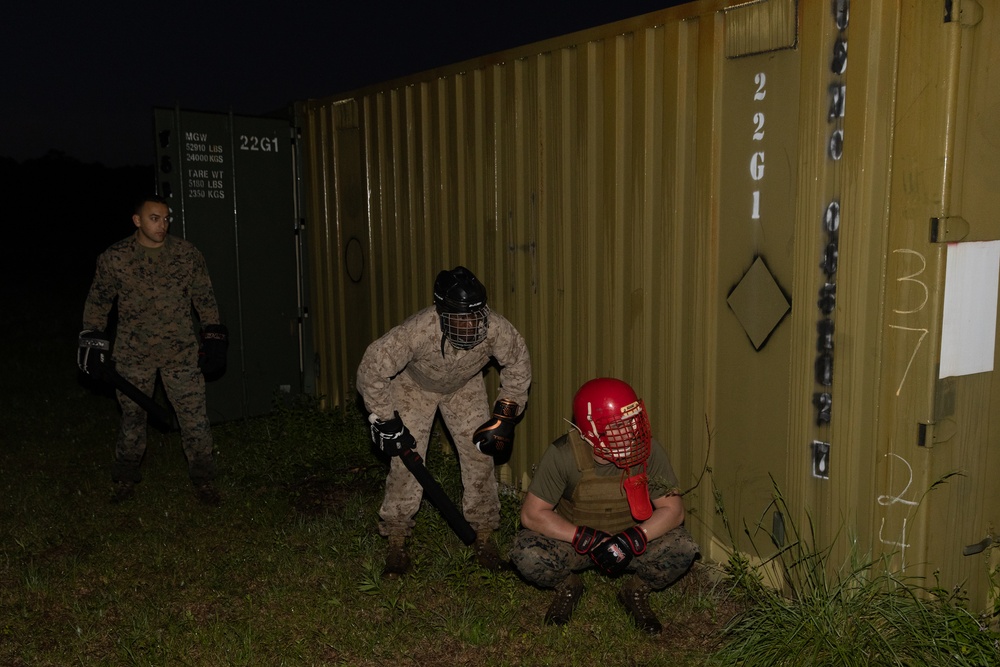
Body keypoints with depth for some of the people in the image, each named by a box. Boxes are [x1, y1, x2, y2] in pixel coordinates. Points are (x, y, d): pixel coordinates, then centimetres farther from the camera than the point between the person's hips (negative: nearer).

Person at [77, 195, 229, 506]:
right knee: (132, 420, 12)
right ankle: (125, 480, 32)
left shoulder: (187, 254, -3)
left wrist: (214, 338, 4)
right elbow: (98, 302, 8)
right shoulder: (114, 258, -4)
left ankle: (203, 481, 14)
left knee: (195, 419, -2)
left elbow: (205, 298, 6)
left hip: (182, 352, 0)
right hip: (133, 355, 0)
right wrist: (94, 342, 5)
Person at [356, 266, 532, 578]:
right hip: (415, 384, -2)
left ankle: (484, 537, 13)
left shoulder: (496, 328, -35)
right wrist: (384, 420, -23)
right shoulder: (417, 330, -43)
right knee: (406, 458, -8)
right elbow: (372, 369, -28)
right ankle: (396, 542, 8)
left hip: (465, 386, 2)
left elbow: (518, 364, -12)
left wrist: (505, 415, -13)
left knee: (481, 455, -4)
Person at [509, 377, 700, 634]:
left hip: (632, 542, 1)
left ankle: (635, 591, 5)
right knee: (526, 555, -30)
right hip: (574, 541, -1)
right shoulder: (563, 456, -23)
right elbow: (532, 514, -19)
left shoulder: (648, 451, -19)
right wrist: (587, 540, -29)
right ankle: (568, 585, 5)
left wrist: (633, 539, -33)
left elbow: (673, 510, -15)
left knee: (683, 550, -26)